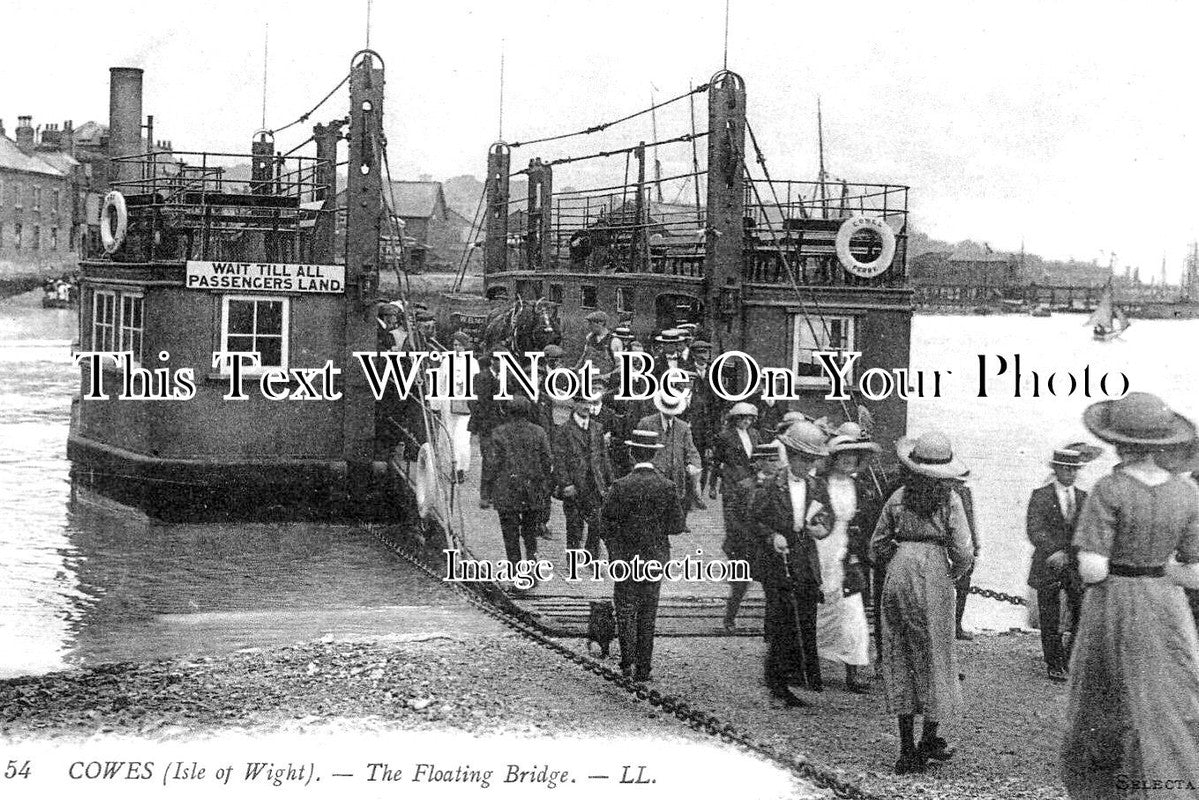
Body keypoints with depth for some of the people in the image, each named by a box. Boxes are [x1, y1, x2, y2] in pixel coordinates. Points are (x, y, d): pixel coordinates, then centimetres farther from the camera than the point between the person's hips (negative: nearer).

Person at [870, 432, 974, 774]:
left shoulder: (898, 498, 3)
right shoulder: (949, 500, -5)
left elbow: (877, 546, 8)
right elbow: (964, 553, -8)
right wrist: (953, 574, 11)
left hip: (897, 579, 3)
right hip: (933, 579, -3)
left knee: (900, 659, 9)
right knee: (934, 656, 10)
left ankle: (907, 748, 9)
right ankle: (929, 741, 15)